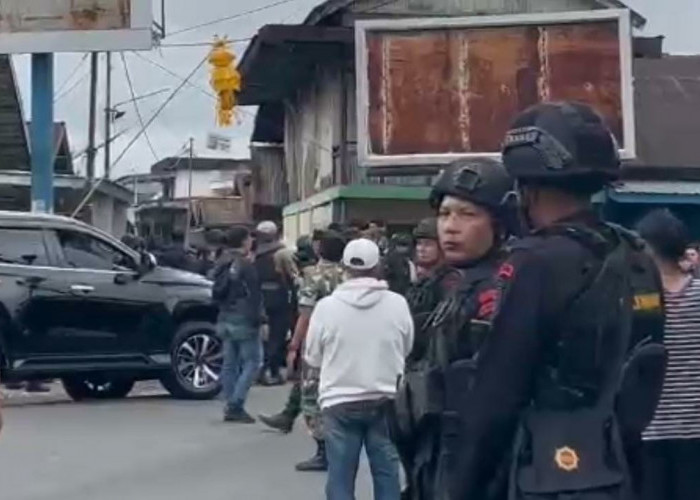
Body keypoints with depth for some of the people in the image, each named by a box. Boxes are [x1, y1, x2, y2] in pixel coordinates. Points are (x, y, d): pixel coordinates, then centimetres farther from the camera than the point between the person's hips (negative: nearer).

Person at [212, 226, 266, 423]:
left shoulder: (222, 264, 12)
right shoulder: (245, 265, -14)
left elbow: (216, 294, 19)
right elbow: (254, 296, -16)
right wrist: (259, 319, -13)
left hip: (225, 320, 8)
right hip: (244, 320, -8)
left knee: (230, 363, 11)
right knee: (252, 361, -2)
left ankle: (231, 407, 13)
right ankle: (235, 405, -9)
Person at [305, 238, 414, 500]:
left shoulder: (326, 306, -9)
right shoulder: (398, 303, -6)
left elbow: (313, 358, 1)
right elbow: (408, 350, 6)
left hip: (340, 402, -1)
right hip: (386, 401, 1)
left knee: (340, 477, 6)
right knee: (387, 473, 12)